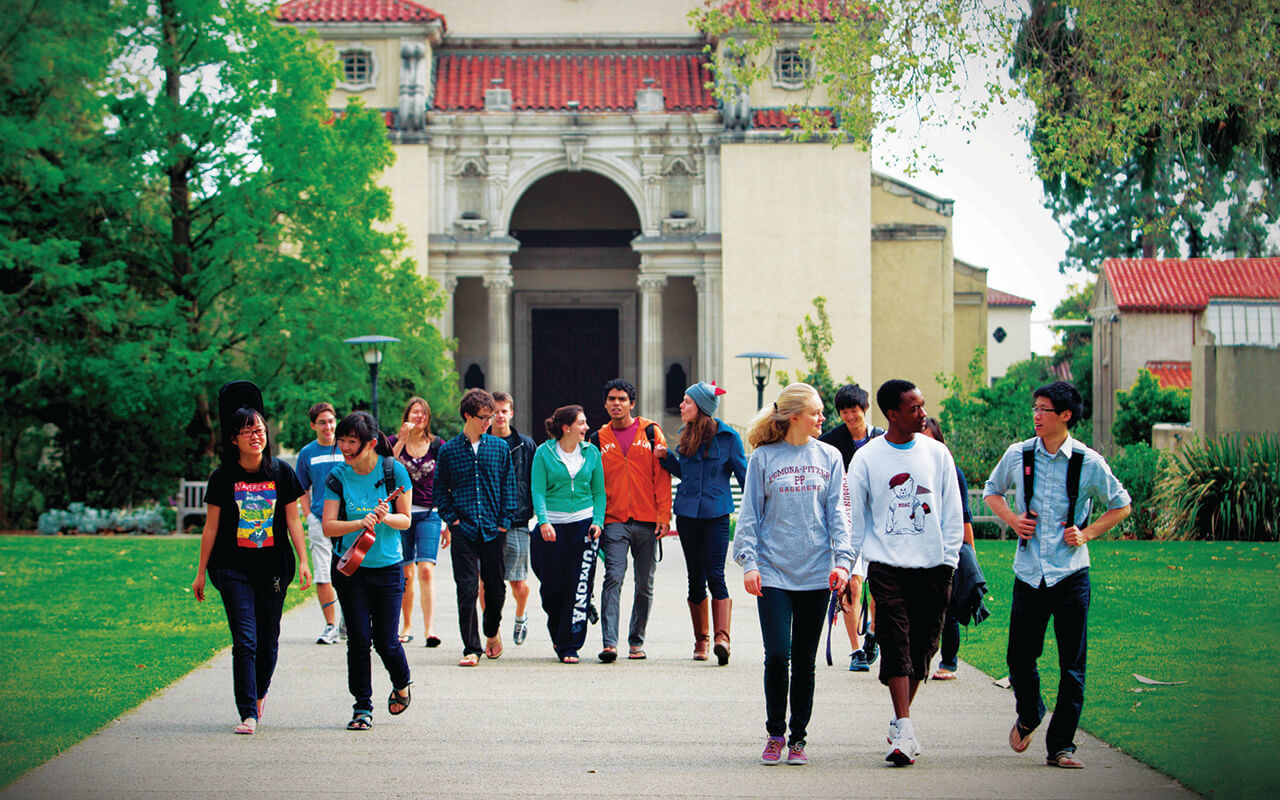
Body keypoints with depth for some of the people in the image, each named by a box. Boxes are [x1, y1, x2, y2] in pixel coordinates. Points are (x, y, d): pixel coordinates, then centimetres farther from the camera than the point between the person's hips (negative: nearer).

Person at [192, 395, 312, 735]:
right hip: (234, 569, -2)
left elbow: (293, 519, 6)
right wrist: (201, 573, 5)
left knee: (268, 642, 8)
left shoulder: (281, 473, 2)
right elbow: (211, 527, 3)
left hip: (273, 567, 2)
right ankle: (248, 715, -11)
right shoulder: (223, 477, -2)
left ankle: (259, 695, 34)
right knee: (245, 640, -11)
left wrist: (303, 562, -1)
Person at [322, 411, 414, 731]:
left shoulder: (393, 471, -7)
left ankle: (401, 684, 32)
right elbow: (328, 526, -8)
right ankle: (362, 708, 10)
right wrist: (361, 523, -24)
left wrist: (385, 518, -23)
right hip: (350, 568, 1)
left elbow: (406, 520, -2)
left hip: (387, 566, -1)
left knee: (385, 641, 1)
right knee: (358, 640, -1)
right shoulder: (338, 477, -5)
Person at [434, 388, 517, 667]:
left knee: (496, 586, 7)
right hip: (464, 529, -1)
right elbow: (440, 489, 8)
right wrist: (452, 519, -3)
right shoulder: (449, 450, 4)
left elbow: (509, 487, 8)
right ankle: (471, 648, -3)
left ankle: (492, 631, 35)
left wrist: (505, 521, 0)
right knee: (467, 589, -6)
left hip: (494, 529, 1)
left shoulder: (500, 448, 7)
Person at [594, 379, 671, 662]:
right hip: (614, 522, 0)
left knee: (644, 586, 6)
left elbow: (662, 475, 2)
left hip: (647, 522, 0)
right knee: (613, 579, -14)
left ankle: (636, 642, 17)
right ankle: (610, 642, -20)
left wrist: (664, 516, -5)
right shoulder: (599, 439, 10)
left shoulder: (651, 432, 5)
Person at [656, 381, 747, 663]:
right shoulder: (687, 435, 10)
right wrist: (667, 457, 5)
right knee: (696, 579, 9)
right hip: (687, 513, 5)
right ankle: (701, 640, 17)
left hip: (715, 514, -5)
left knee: (715, 576, -14)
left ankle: (722, 637, -21)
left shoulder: (727, 436, -6)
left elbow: (743, 474, -1)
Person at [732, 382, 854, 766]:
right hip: (773, 573, -2)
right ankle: (775, 734, 8)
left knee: (805, 660, 6)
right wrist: (748, 562, -6)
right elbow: (749, 515, 3)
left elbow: (838, 513, 5)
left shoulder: (829, 458, 7)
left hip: (816, 575, 2)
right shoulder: (763, 458, 2)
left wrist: (842, 560, -6)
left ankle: (798, 737, 15)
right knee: (777, 655, -8)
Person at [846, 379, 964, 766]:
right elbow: (853, 516, 5)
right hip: (887, 565, -2)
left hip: (932, 567, 2)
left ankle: (900, 721, 22)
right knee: (895, 645, -12)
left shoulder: (937, 453, 7)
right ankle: (904, 732, -17)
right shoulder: (866, 458, 1)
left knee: (922, 647, 5)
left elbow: (953, 512, 10)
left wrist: (949, 560, 3)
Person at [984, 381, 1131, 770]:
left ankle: (1061, 746, 7)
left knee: (1072, 666, -1)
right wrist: (1012, 519, 3)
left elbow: (1120, 506, 10)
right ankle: (1028, 715, 33)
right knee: (1020, 657, 3)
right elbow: (992, 490, 21)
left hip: (1071, 574, -2)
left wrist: (1088, 533, -3)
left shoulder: (1089, 463, -3)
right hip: (1029, 573, 2)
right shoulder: (1018, 455, 3)